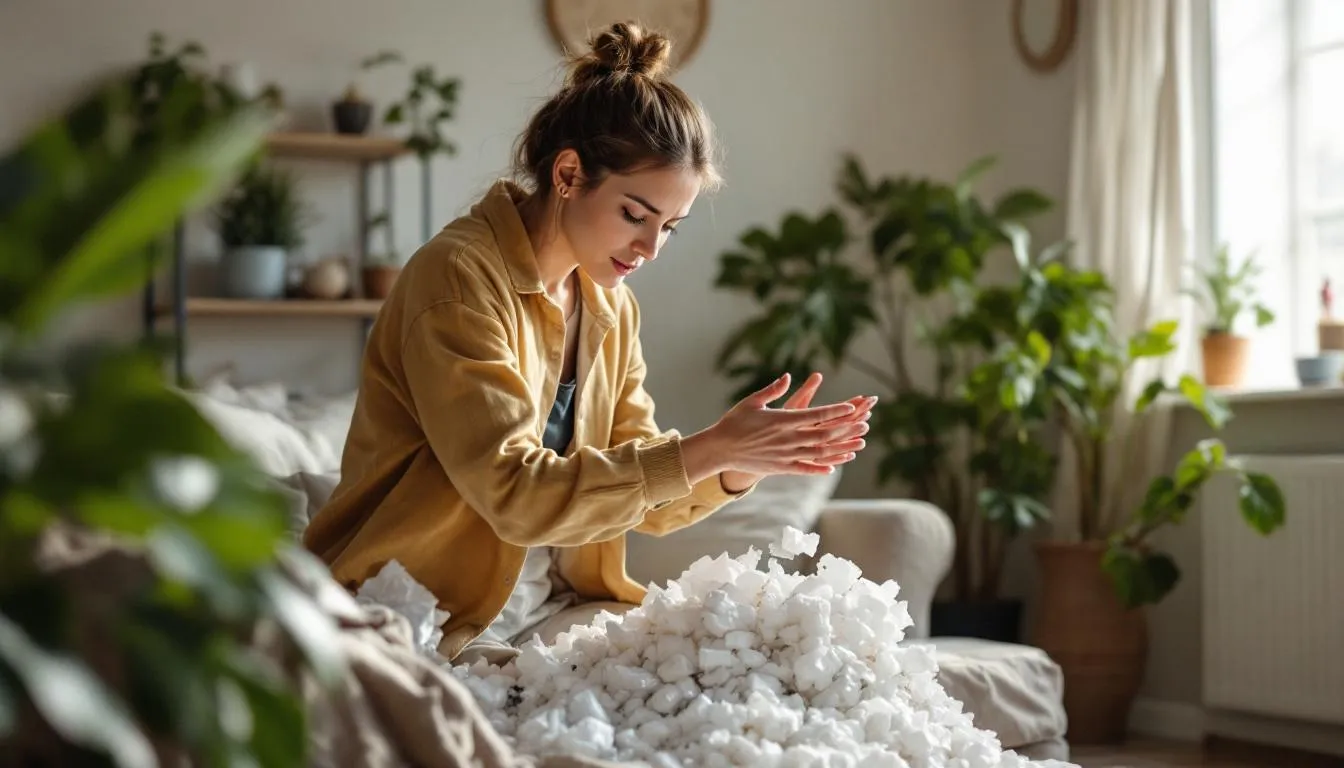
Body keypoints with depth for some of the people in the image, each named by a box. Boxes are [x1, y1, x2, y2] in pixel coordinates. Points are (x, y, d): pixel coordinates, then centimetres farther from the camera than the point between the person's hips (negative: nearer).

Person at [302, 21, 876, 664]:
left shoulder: (611, 309, 8)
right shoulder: (459, 275, -16)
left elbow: (642, 495, 6)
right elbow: (515, 492, -25)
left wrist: (741, 464, -13)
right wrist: (708, 449, -26)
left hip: (554, 609, 8)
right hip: (432, 627, -7)